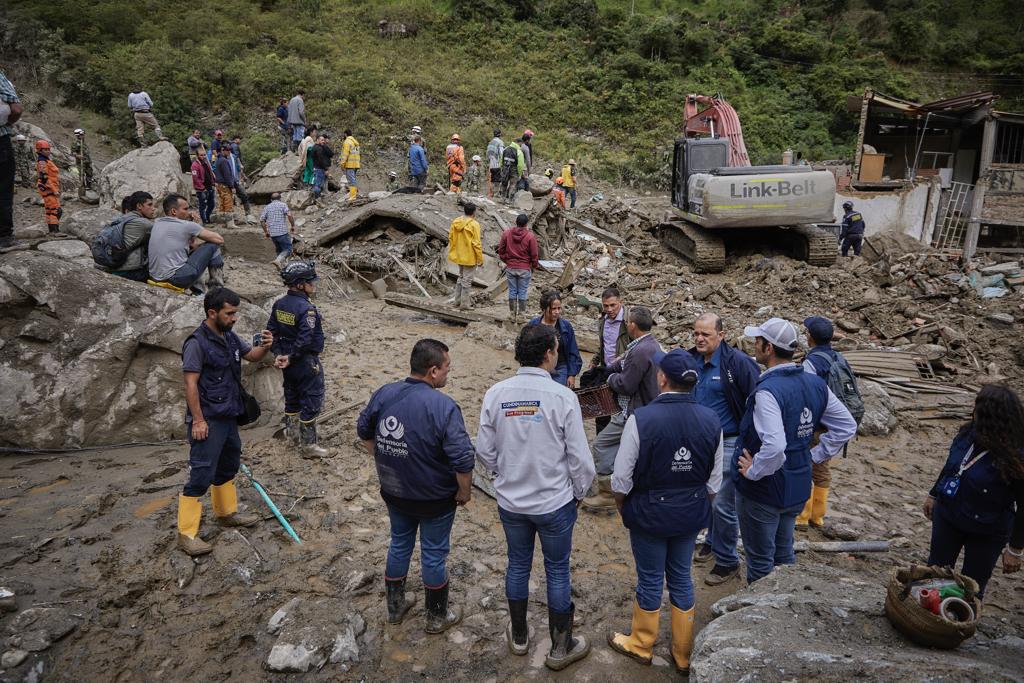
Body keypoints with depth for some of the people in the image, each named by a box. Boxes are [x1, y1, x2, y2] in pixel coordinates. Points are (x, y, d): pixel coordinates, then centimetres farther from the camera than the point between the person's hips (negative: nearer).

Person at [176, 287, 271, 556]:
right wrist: (198, 420, -21)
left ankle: (227, 513, 38)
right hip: (208, 420, -9)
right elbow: (190, 384, -19)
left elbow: (252, 356, 18)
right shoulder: (198, 342, -17)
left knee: (228, 467, 21)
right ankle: (186, 534, 0)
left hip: (228, 416, 9)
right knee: (201, 475, -7)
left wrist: (265, 346, -6)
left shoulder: (230, 337, 6)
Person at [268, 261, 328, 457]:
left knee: (292, 397, 22)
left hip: (289, 362, 8)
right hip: (306, 363, -8)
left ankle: (292, 433, 37)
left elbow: (271, 331, 4)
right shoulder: (307, 309, -23)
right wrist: (290, 358, -16)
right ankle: (308, 445, 8)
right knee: (311, 403, 2)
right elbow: (305, 340, -27)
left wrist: (278, 354, 0)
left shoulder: (279, 304, 3)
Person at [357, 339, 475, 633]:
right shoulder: (443, 407, -27)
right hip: (435, 499, -5)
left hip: (394, 492, 5)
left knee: (399, 545, 25)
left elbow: (364, 432, 8)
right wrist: (465, 492, -12)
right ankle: (437, 617, 34)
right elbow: (463, 459, -28)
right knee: (434, 554, 14)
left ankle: (395, 606, 44)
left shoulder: (383, 394, -9)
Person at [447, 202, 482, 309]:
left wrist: (452, 252, 20)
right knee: (467, 280, 3)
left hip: (459, 256, 7)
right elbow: (476, 244, -18)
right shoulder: (474, 225, -18)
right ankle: (464, 304, 9)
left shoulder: (455, 222, 1)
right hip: (470, 258, -7)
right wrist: (480, 259, -11)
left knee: (461, 277, 22)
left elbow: (451, 238, 8)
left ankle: (457, 300, 28)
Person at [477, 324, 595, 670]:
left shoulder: (495, 394, -11)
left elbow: (485, 451, -3)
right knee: (557, 571, 15)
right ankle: (561, 647, 31)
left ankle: (518, 635, 41)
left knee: (518, 565, 22)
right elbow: (579, 457, -15)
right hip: (555, 502, -3)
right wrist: (579, 492, 3)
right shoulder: (562, 397, -21)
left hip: (510, 501, 3)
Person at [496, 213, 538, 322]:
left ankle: (512, 314, 18)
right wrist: (534, 266, 10)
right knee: (522, 292, 7)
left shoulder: (506, 233, -4)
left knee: (512, 291, 11)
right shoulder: (530, 236, -12)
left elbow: (501, 250, 3)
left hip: (510, 268, 2)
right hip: (525, 269, -2)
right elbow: (534, 254, -7)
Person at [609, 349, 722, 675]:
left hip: (649, 514, -4)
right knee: (681, 578, 21)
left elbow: (622, 478, -17)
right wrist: (698, 505, 16)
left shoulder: (641, 419, -24)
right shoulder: (711, 421, -10)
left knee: (650, 580, 15)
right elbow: (714, 481, 0)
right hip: (691, 515, 4)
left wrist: (622, 508, 2)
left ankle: (641, 645, 38)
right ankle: (683, 655, 37)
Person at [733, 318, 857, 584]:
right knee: (784, 553, 26)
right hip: (798, 488, 8)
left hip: (763, 491, -8)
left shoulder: (768, 390, -27)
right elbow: (847, 426, 6)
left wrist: (753, 471, -21)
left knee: (761, 562, 11)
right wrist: (814, 455, 8)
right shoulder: (815, 383, -2)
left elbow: (774, 446, -38)